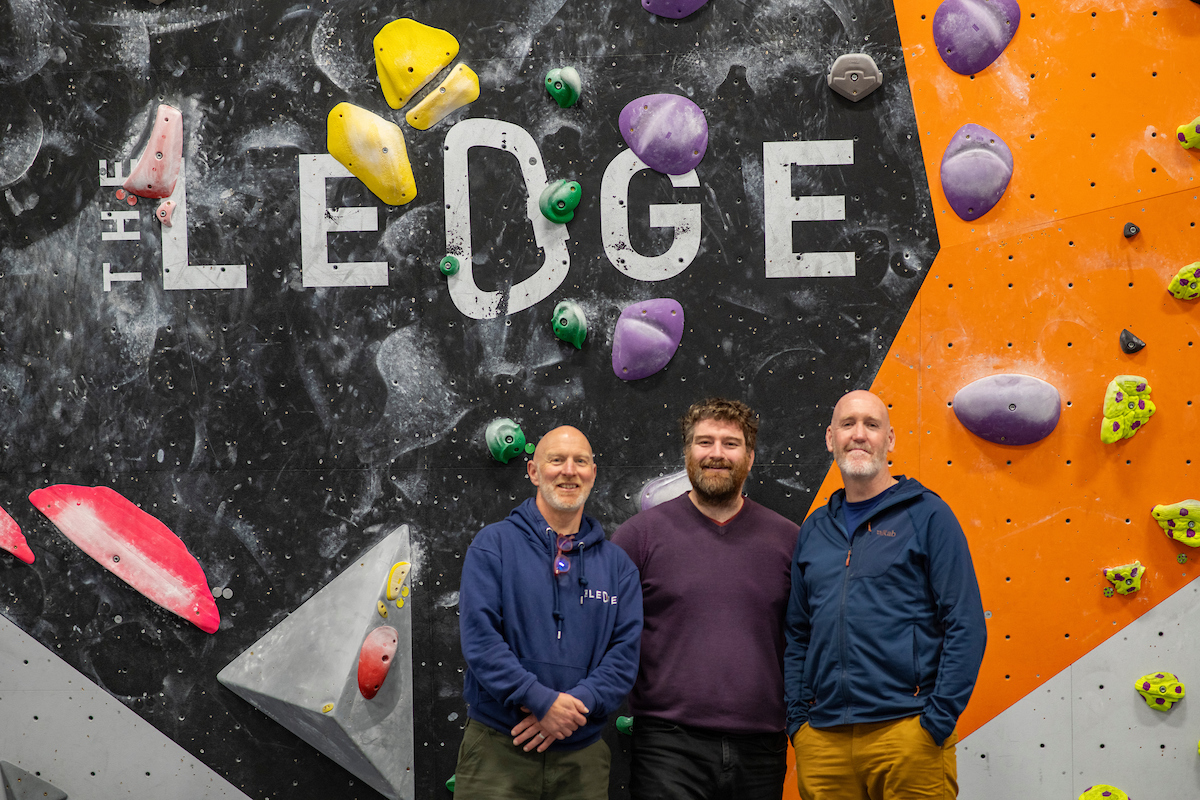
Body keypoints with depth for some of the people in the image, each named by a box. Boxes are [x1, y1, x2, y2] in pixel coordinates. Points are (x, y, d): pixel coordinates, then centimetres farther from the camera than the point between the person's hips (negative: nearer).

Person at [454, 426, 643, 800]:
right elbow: (479, 636, -10)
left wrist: (576, 703, -14)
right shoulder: (493, 544, 1)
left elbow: (625, 653, 3)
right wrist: (543, 701, -18)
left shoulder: (617, 564, 10)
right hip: (498, 749, -3)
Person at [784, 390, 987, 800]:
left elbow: (966, 626, -5)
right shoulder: (814, 531, 14)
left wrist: (938, 720, -10)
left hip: (906, 731, -4)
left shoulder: (928, 515, 0)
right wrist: (797, 721, 8)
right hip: (822, 737, 4)